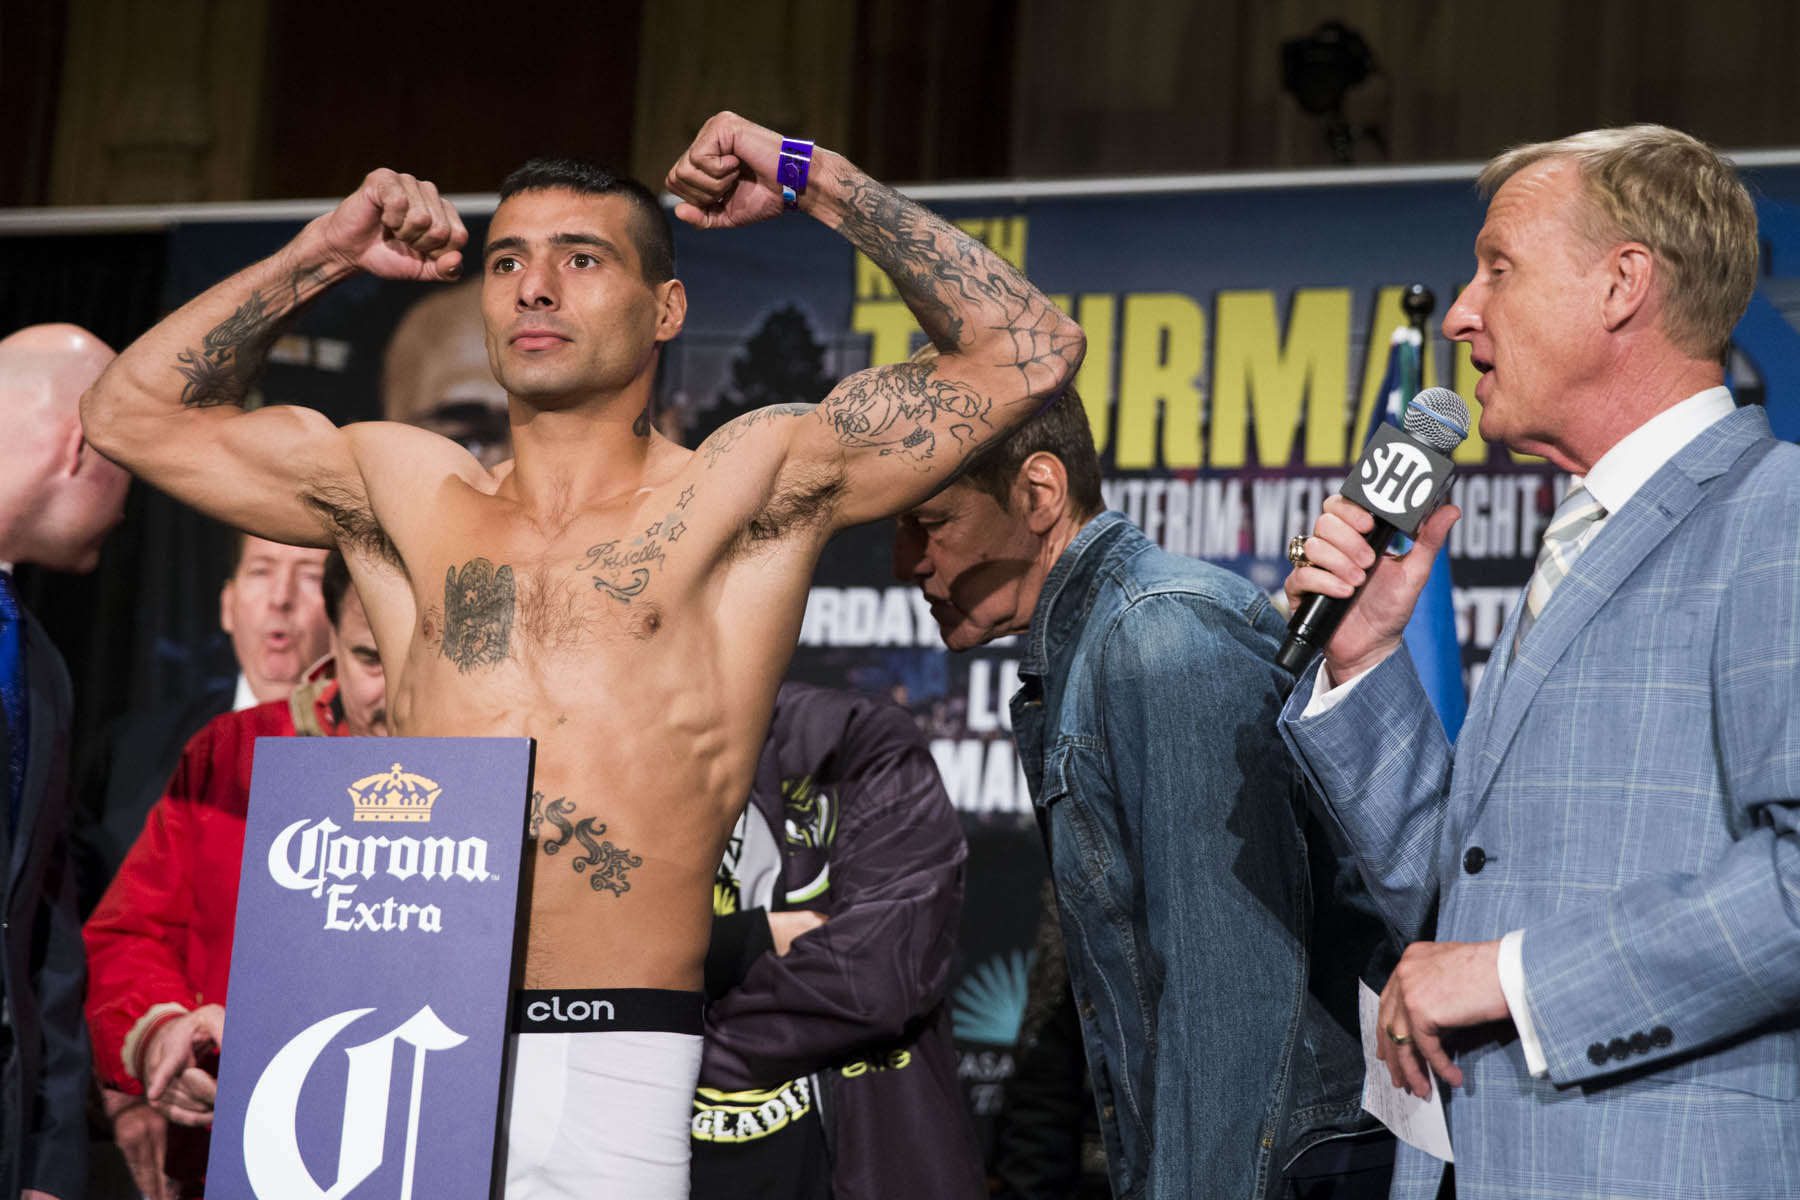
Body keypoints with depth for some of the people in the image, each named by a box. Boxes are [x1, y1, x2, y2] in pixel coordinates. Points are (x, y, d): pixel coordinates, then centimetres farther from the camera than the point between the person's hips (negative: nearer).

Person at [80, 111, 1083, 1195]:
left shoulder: (740, 490, 7)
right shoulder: (405, 490, 18)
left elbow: (1029, 354, 1)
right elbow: (135, 412, 25)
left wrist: (819, 181, 6)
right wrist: (322, 256, 20)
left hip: (609, 1072, -3)